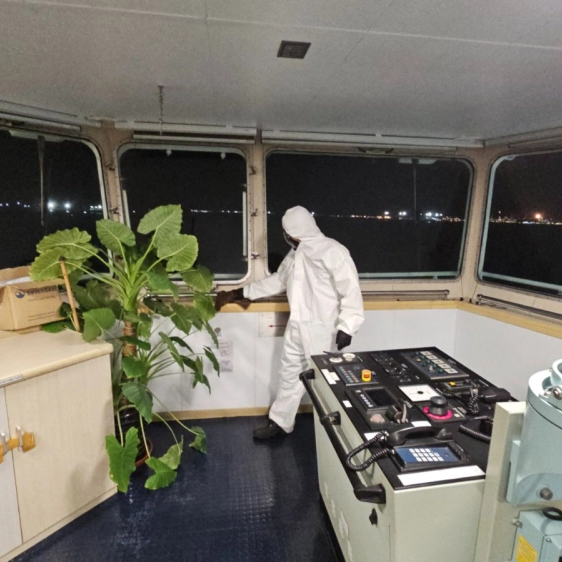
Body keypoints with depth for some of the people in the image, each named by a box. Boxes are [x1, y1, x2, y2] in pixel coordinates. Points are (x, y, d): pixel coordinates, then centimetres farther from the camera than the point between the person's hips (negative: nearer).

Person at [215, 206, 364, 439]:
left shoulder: (332, 251, -16)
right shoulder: (295, 254, 12)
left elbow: (351, 291, -18)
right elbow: (277, 281, 23)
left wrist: (346, 326, -24)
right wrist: (242, 292, 24)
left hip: (322, 328, -8)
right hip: (297, 325, 8)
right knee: (290, 372, 17)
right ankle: (279, 422, 33)